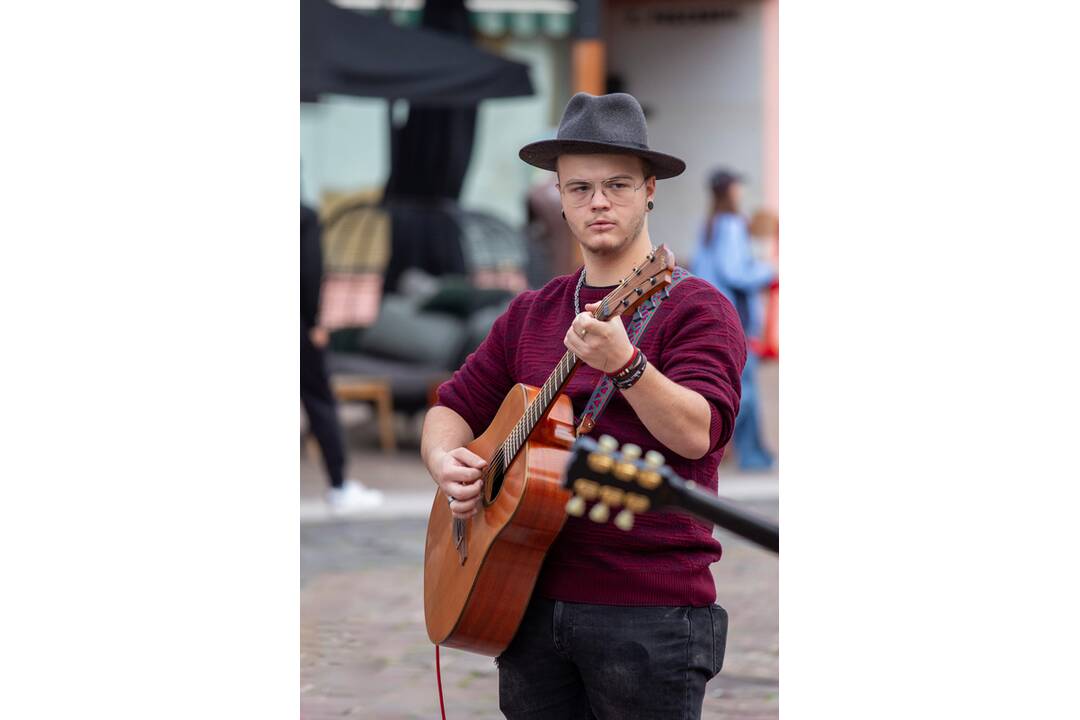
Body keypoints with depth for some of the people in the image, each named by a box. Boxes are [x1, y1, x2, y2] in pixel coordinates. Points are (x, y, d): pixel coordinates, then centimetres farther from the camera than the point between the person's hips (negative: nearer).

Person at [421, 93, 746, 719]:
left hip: (650, 613, -5)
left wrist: (623, 363, -35)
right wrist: (446, 461, -2)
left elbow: (698, 433, -19)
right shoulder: (531, 314, 15)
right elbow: (455, 406, 20)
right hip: (530, 603, 5)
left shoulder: (695, 308, -4)